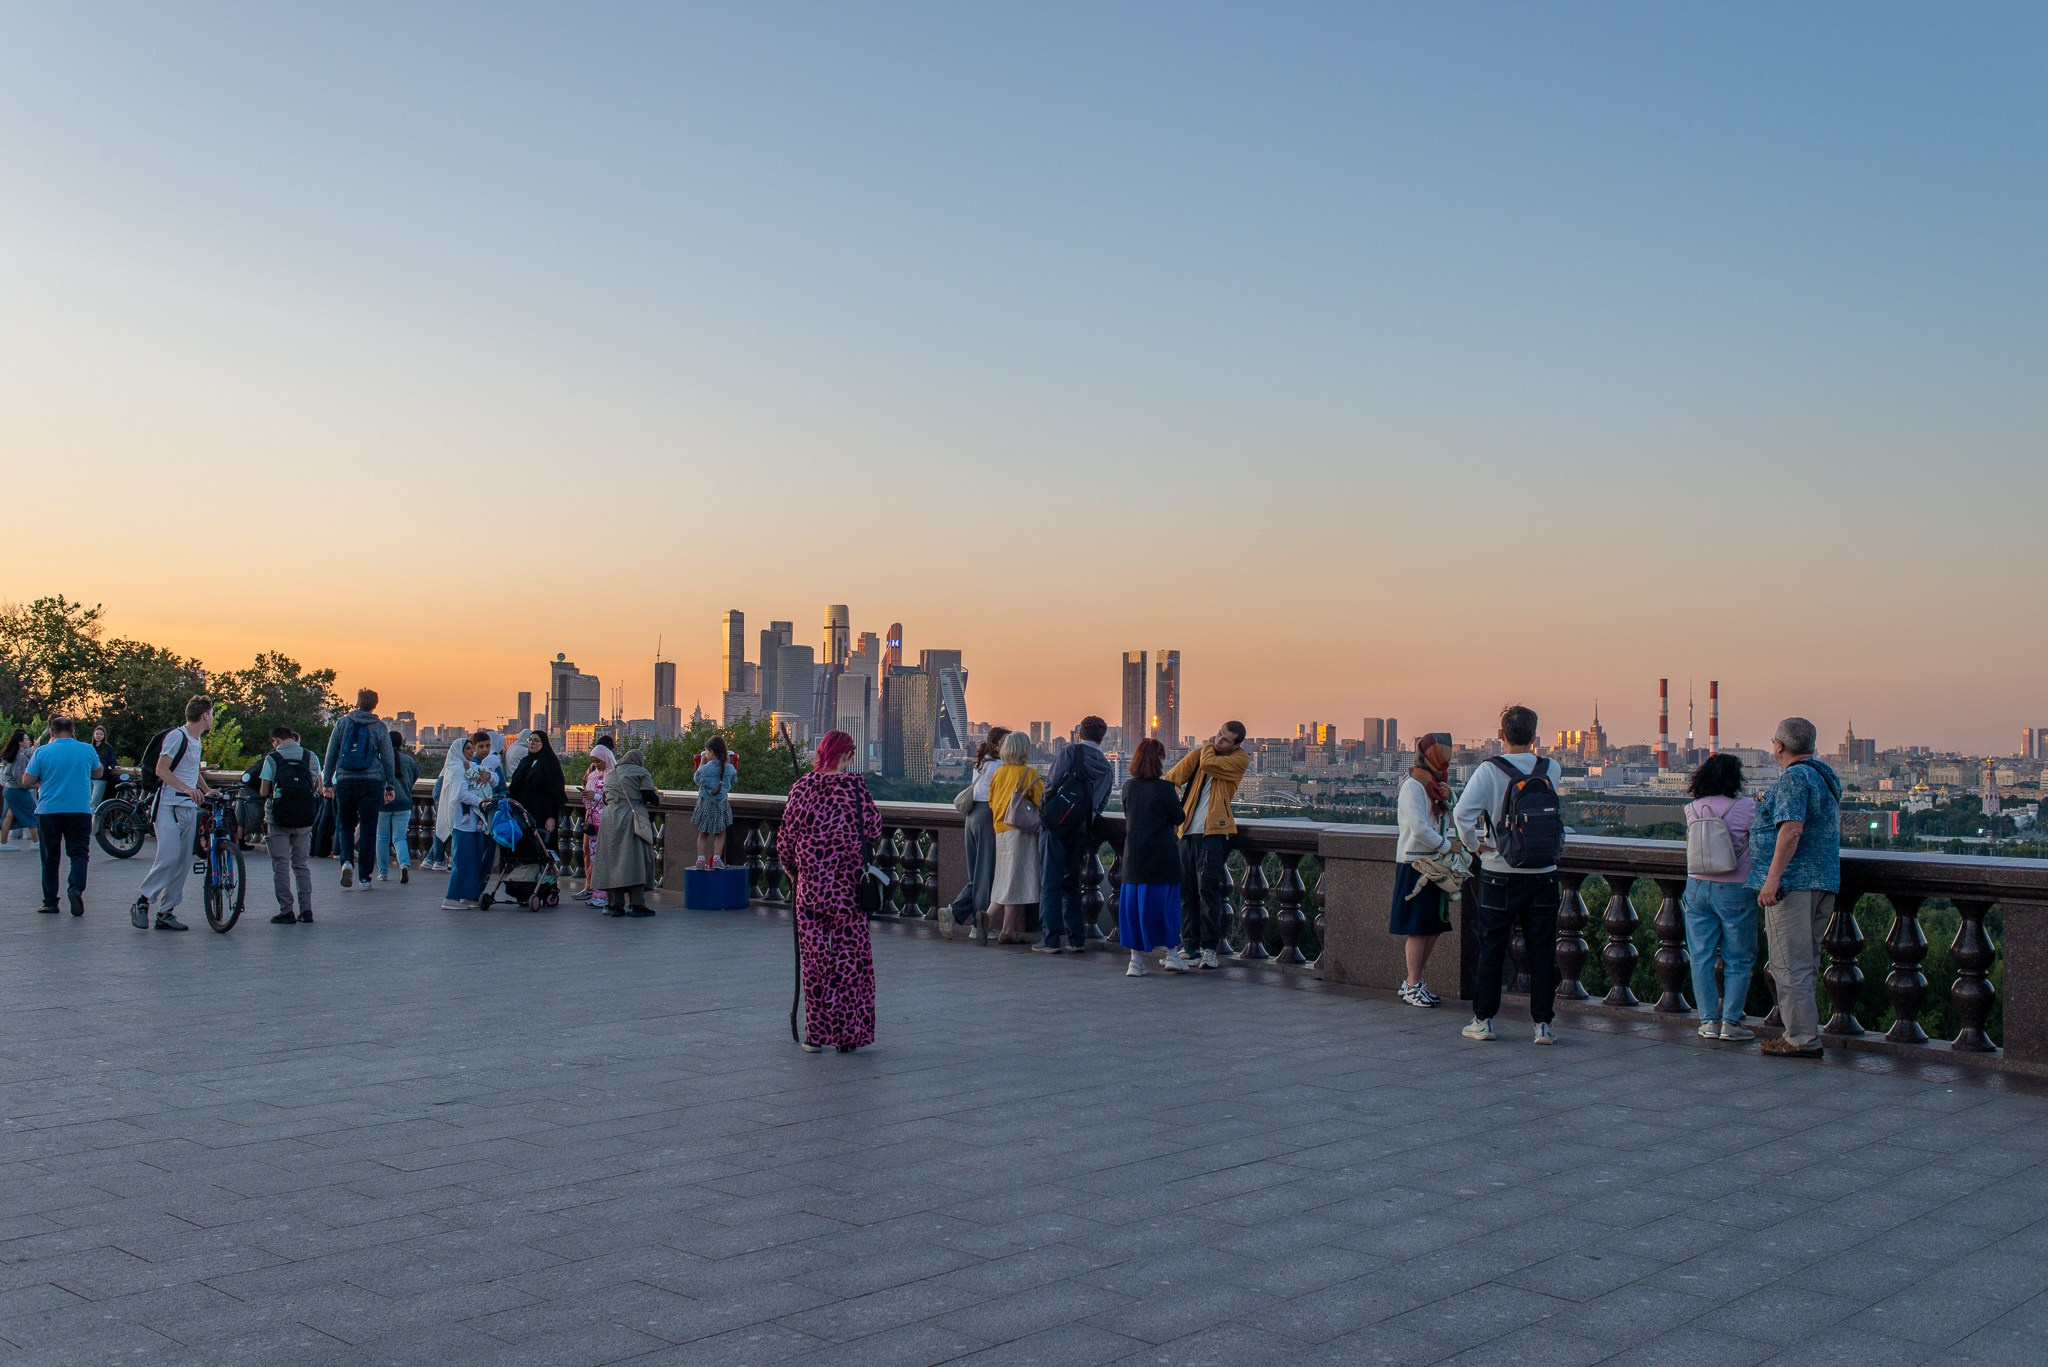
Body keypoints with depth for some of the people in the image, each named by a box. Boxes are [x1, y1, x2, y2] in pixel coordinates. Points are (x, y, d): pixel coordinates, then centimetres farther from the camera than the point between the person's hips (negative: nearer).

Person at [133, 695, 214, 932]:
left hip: (189, 808, 8)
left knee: (183, 862, 3)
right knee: (169, 857, -17)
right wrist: (186, 788, -27)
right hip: (169, 807, -8)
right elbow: (161, 770, -17)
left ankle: (166, 912, 7)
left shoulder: (196, 741, 18)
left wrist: (207, 791, 27)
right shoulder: (176, 736, -9)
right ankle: (142, 903, -3)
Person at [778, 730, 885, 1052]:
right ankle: (849, 1035, 7)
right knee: (850, 955, 5)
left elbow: (786, 837, 3)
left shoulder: (802, 787, 0)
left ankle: (816, 1033, 11)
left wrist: (793, 869, 19)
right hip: (847, 884, -2)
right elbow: (873, 830, -5)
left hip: (810, 884, 2)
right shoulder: (854, 786, -7)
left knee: (813, 955, 8)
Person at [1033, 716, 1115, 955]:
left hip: (1056, 827, -4)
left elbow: (1052, 784, -10)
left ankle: (1051, 938, -4)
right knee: (1072, 884, 15)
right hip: (1082, 830, 4)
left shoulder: (1071, 752, -4)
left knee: (1050, 883, -1)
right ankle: (1077, 939, 14)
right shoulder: (1108, 768, 9)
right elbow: (1101, 805, 7)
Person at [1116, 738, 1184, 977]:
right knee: (1162, 903, 5)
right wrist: (1176, 798, 13)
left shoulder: (1129, 787, 4)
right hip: (1162, 857, -4)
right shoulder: (1164, 788, -12)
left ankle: (1136, 959, 8)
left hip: (1133, 855, 4)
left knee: (1133, 903, 7)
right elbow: (1178, 818, -4)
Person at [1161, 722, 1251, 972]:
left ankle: (1210, 949, -6)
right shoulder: (1200, 753, 14)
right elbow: (1174, 776, 10)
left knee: (1208, 888, -11)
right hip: (1188, 831, 5)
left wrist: (1209, 747, 6)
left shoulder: (1240, 759, 1)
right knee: (1185, 889, 6)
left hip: (1214, 832, -5)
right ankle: (1190, 947, 12)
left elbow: (1208, 763, -13)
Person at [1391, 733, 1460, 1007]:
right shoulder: (1412, 785, -13)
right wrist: (1447, 846, -13)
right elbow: (1419, 829, -21)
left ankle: (1413, 980, 21)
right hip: (1414, 864, -9)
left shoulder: (1437, 785, 14)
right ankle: (1413, 987, 4)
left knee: (1434, 927, 11)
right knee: (1417, 928, -4)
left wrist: (1452, 840, 5)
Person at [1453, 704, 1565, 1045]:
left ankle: (1483, 1020, 13)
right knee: (1542, 950, 7)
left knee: (1491, 948, 8)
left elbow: (1462, 812, -23)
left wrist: (1475, 844, -8)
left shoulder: (1490, 770, -11)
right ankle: (1543, 1024, 8)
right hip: (1543, 874, 2)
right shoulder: (1552, 770, -1)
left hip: (1500, 874, -2)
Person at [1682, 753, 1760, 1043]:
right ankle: (1730, 1021, 6)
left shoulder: (1692, 809, 3)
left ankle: (1709, 1021, 11)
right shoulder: (1746, 807, -10)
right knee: (1738, 960, 7)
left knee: (1701, 957, 9)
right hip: (1735, 890, -4)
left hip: (1697, 886, 4)